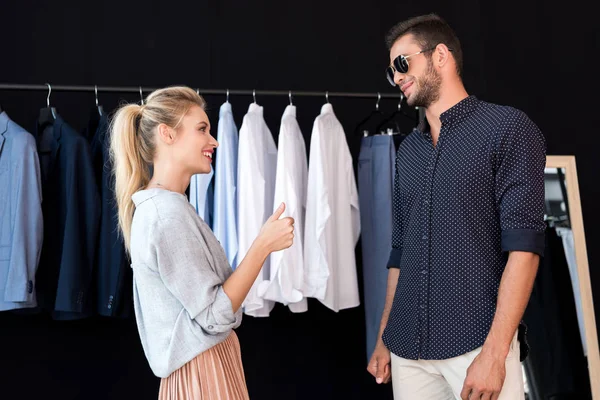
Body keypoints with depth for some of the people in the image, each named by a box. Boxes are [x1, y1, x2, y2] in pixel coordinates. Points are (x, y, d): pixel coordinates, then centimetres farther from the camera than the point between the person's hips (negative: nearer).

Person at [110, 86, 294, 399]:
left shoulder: (154, 205, 9)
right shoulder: (169, 213, -22)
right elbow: (216, 315, -22)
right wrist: (263, 245, -22)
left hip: (195, 365, 10)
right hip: (204, 371, -10)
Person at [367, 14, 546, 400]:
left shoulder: (507, 128, -4)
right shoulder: (408, 150, 13)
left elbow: (524, 245, -11)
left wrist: (494, 352, -17)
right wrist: (384, 338, 13)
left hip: (476, 343, -5)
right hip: (407, 348, 6)